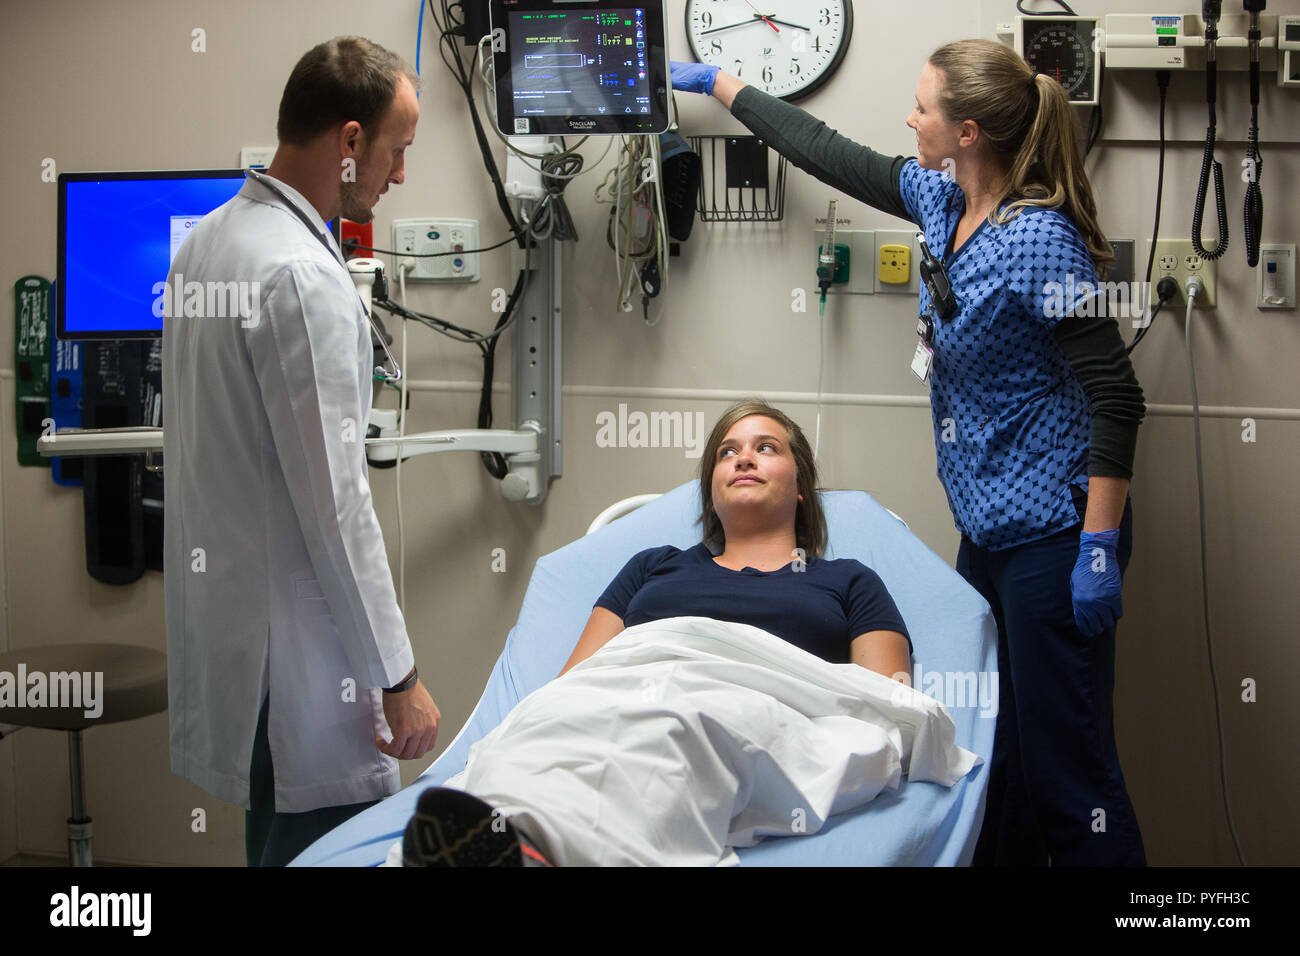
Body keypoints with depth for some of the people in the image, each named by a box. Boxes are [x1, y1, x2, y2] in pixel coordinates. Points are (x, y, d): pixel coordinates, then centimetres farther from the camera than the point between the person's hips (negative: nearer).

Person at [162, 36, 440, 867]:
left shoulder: (208, 240, 10)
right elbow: (334, 501, -21)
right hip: (292, 643, -10)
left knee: (275, 835, 18)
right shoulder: (304, 276, -20)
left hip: (222, 619, 10)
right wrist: (398, 676, -16)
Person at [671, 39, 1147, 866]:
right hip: (988, 527, 9)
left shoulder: (1038, 240, -19)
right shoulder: (943, 201, 7)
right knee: (996, 749, 14)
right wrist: (719, 84, 30)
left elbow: (1115, 396, -20)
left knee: (1066, 766, -4)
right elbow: (834, 155, 22)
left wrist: (1099, 548, -21)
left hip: (1052, 533, -9)